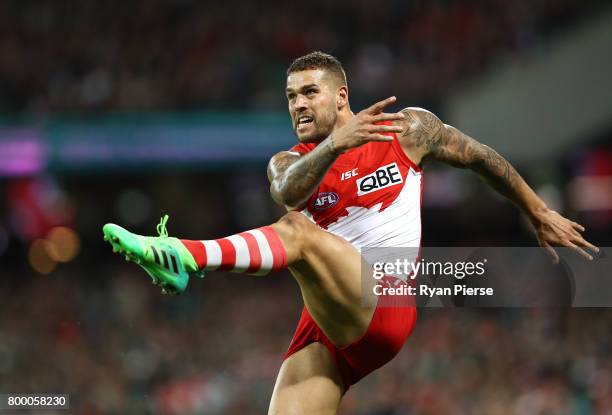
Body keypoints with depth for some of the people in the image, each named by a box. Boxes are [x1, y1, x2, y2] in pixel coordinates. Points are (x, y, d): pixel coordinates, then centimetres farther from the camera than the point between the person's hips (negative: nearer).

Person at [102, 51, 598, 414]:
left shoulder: (407, 129, 10)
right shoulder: (289, 162, 14)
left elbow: (481, 157, 22)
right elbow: (288, 191, -11)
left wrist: (540, 214, 30)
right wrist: (336, 144, -28)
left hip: (383, 307, -5)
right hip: (326, 329, 5)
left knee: (297, 232, -30)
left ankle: (185, 256, -54)